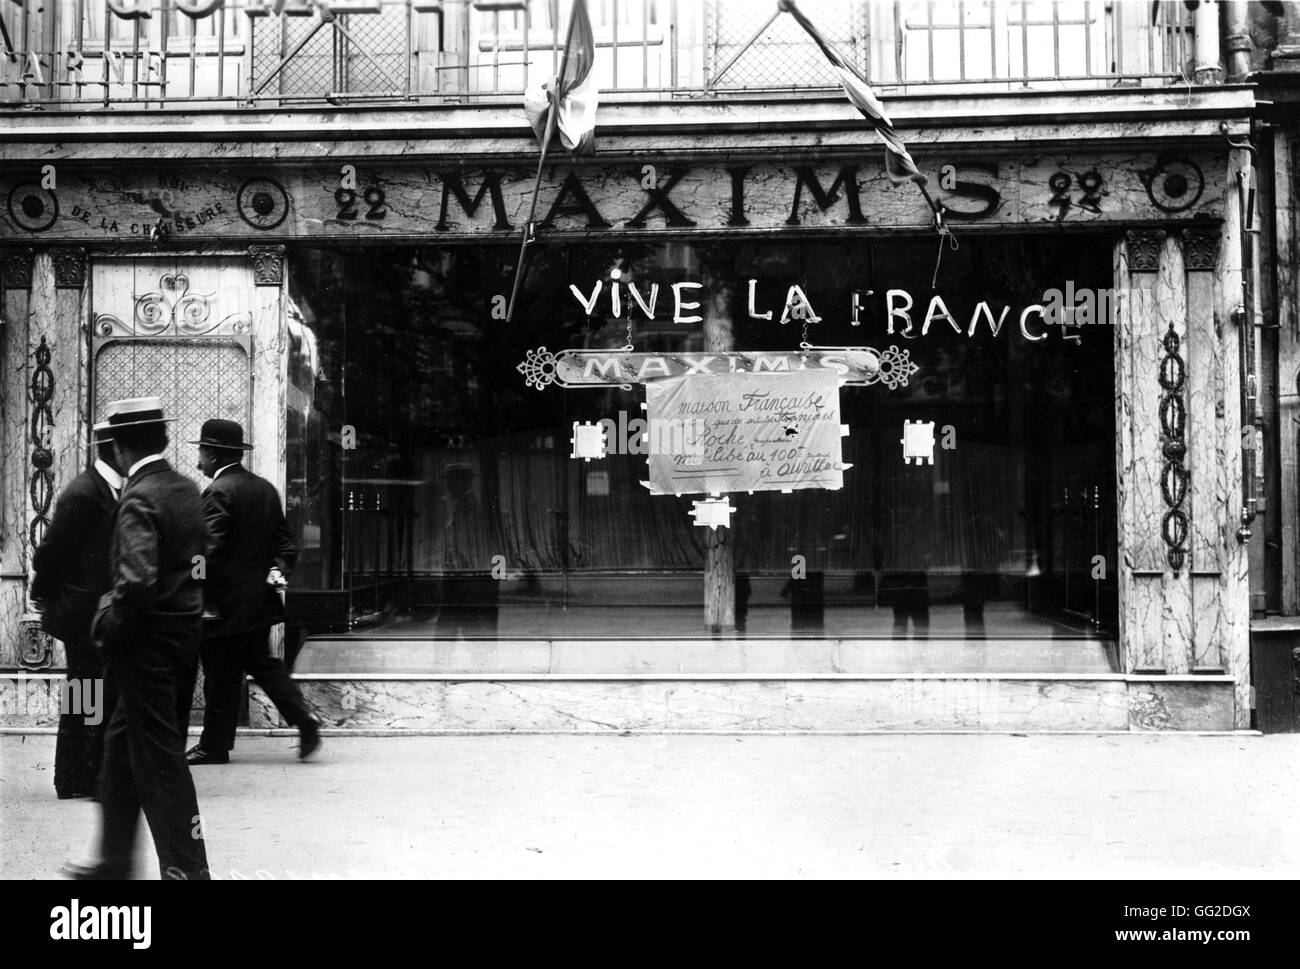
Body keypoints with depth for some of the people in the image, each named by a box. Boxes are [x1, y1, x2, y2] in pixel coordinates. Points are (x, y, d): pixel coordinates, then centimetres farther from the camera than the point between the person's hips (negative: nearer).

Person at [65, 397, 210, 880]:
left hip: (146, 641, -9)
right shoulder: (187, 489, 7)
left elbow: (137, 581, -30)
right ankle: (114, 861, 30)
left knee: (159, 758, 0)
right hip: (184, 633, 9)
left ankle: (188, 868, 6)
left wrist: (108, 626, -14)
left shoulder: (139, 499, -19)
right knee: (121, 747, 20)